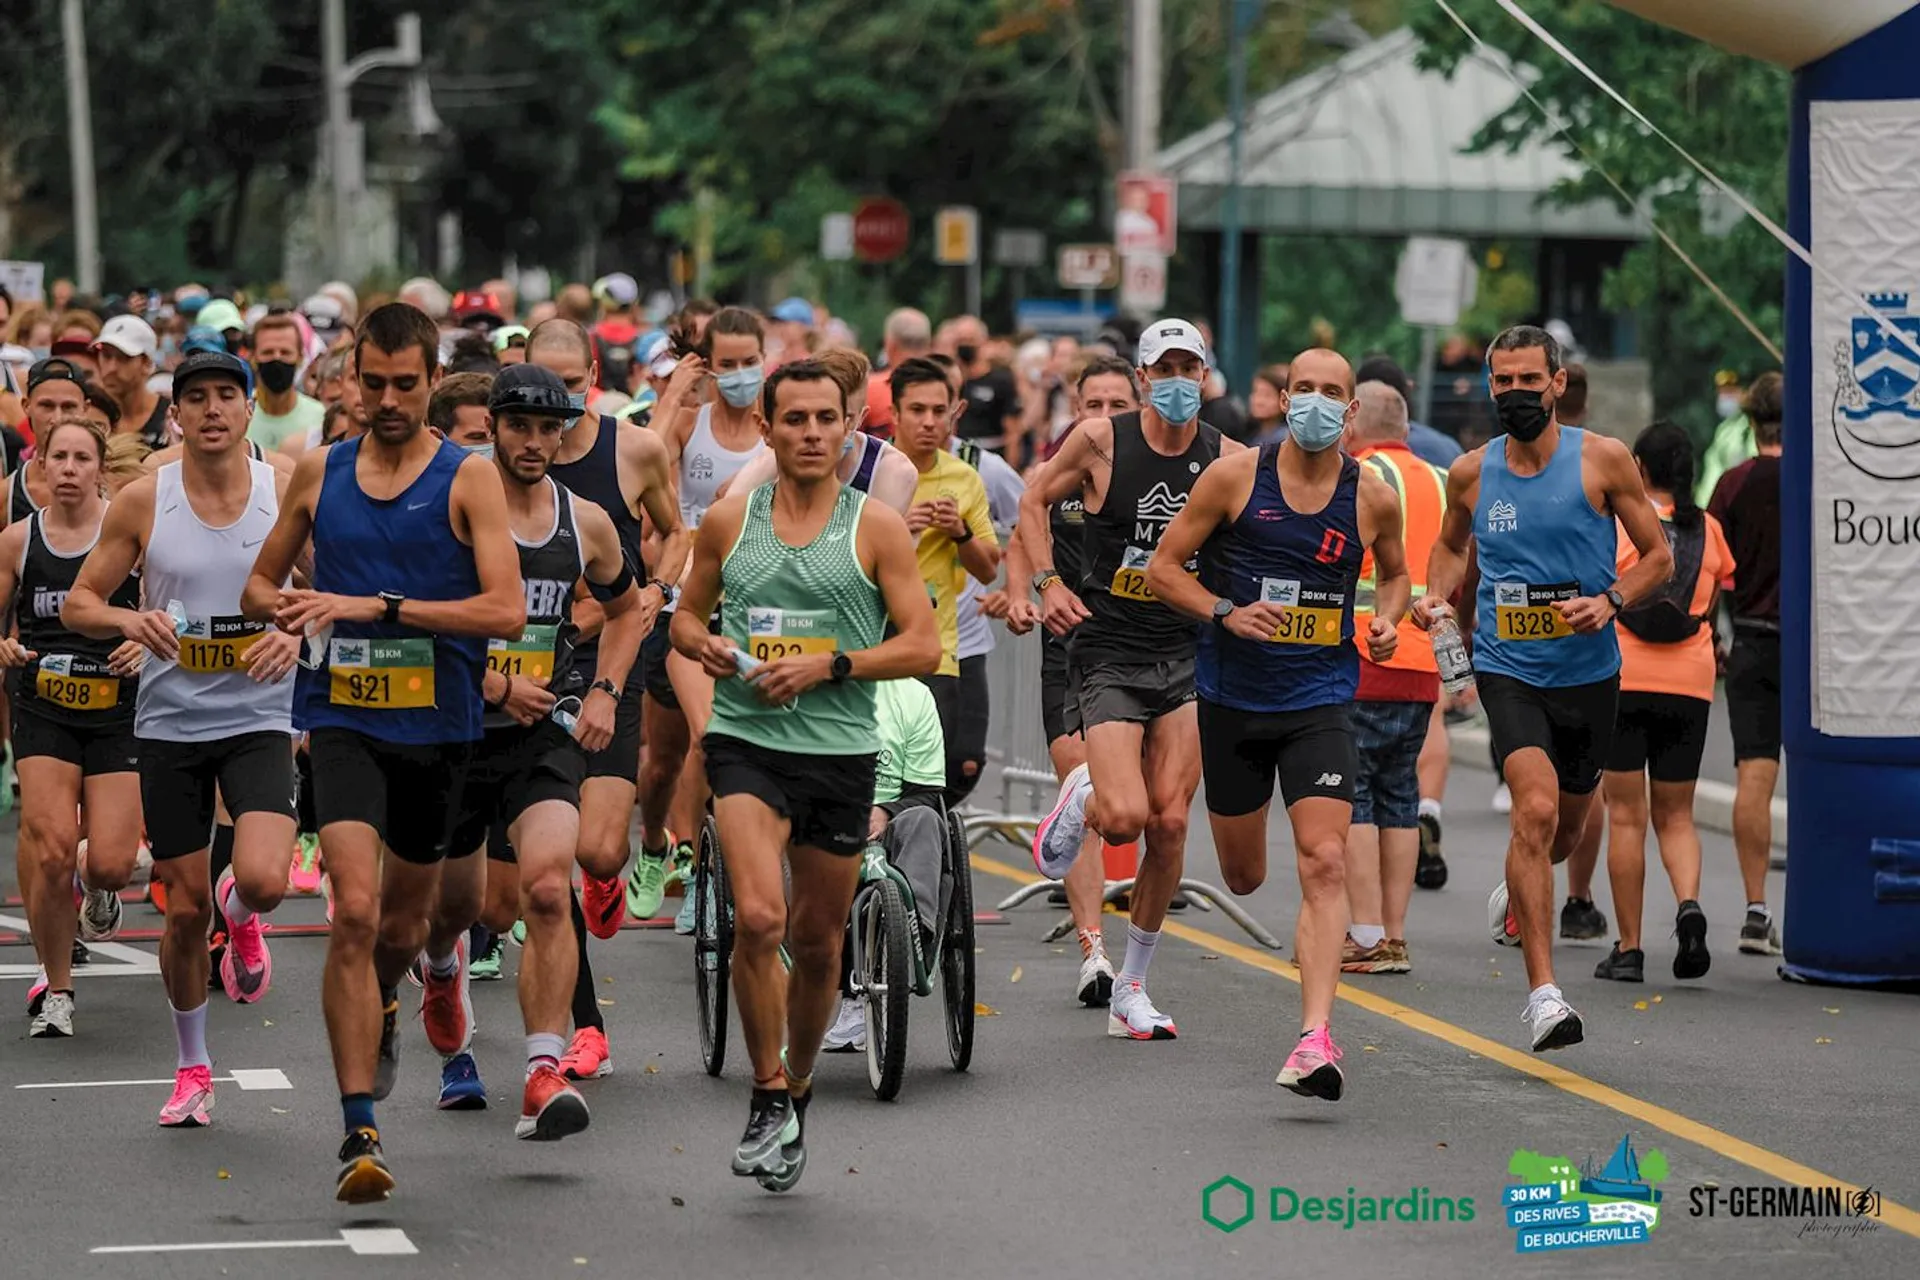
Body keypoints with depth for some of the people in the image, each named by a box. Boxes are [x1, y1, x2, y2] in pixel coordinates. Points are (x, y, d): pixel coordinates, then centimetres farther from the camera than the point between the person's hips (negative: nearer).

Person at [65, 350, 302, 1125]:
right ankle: (192, 1069, 25)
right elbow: (78, 603, 3)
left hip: (259, 719, -1)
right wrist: (129, 620, -18)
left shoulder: (289, 495, -3)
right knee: (185, 909, 5)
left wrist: (298, 634, -16)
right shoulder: (142, 502, -3)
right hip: (170, 721, 1)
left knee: (263, 881, -22)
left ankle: (241, 913, 17)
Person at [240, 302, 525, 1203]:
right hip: (343, 718, 0)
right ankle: (359, 1133, -19)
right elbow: (257, 587, 18)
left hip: (437, 725, 0)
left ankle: (379, 1011, 54)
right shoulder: (319, 473, 6)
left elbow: (506, 611, -14)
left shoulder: (469, 478, -3)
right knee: (354, 911, -18)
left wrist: (380, 606, -20)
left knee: (404, 919, 18)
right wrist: (287, 607, -7)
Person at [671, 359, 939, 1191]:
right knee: (758, 918, -21)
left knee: (819, 943, 11)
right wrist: (703, 645, -5)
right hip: (746, 742, -1)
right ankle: (769, 1100, -8)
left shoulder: (875, 528, 1)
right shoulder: (728, 520, 6)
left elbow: (922, 647, -2)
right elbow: (685, 616, 19)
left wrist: (827, 665, -13)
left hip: (840, 750, 1)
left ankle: (798, 1091, 33)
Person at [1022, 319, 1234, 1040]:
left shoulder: (1228, 460, -1)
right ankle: (1081, 797, 22)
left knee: (1169, 823, -3)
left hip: (1187, 655, 2)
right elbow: (1034, 501, 10)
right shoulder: (1101, 439, -6)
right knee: (1125, 816, -18)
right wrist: (1048, 583, -3)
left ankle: (1131, 990, 12)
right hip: (1107, 651, -2)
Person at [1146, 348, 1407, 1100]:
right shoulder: (1235, 477, -5)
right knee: (1243, 879, 11)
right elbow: (1164, 566, 0)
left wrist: (1387, 620, -1)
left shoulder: (1372, 496, 0)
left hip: (1319, 703, 0)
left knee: (1325, 864, -17)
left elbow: (1394, 572, 20)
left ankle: (1316, 1039, -21)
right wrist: (1225, 614, -16)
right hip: (1232, 698, 0)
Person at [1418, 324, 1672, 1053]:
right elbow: (1452, 543, 21)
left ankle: (1517, 894, 55)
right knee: (1537, 809, -22)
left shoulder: (1603, 460, -5)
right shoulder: (1472, 473, 1)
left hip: (1588, 672, 1)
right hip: (1508, 669, -1)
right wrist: (1437, 594, 0)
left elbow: (1658, 556, 1)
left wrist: (1610, 601, -17)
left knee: (1567, 826, 19)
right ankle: (1543, 991, -22)